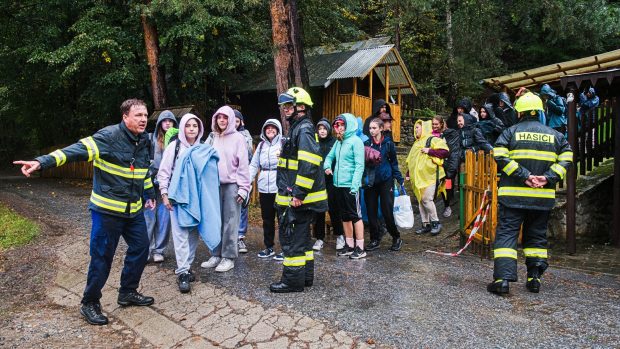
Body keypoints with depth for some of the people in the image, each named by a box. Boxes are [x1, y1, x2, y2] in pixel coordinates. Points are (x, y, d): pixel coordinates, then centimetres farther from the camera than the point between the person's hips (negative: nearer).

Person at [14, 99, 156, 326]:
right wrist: (42, 162, -41)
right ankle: (90, 304, 22)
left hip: (134, 210, 7)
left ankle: (128, 293, 32)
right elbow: (78, 150, -28)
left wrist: (150, 195, 25)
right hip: (108, 210, -7)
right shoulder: (109, 136, -17)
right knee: (102, 257, 3)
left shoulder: (143, 141, 5)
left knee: (140, 249, 12)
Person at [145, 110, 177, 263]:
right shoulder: (151, 138, 4)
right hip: (151, 183, 0)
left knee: (164, 218, 4)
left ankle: (159, 250, 15)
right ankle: (146, 249, 13)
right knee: (149, 218, 2)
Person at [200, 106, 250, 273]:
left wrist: (244, 188, -10)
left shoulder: (237, 138, -3)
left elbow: (243, 165, -6)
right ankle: (216, 254, 18)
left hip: (232, 185, -4)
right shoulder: (212, 138, 12)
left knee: (230, 223, -1)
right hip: (214, 185, 5)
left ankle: (229, 257, 7)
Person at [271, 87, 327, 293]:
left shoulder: (304, 130, -14)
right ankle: (306, 276, 27)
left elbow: (309, 165, -25)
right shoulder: (297, 128, 19)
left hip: (297, 199, -11)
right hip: (294, 196, 11)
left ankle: (293, 280, 7)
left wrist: (298, 194, -25)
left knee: (291, 238, -3)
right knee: (302, 237, 17)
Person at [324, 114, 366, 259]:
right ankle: (349, 245, 25)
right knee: (345, 216, 14)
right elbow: (330, 156, 22)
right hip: (338, 185, 8)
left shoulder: (355, 141, -9)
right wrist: (327, 166, 0)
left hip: (350, 185, -8)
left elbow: (359, 165, -15)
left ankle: (360, 248, 7)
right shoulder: (338, 142, 13)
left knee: (355, 216, -1)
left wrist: (355, 184, -22)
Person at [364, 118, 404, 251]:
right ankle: (375, 239, 19)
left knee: (387, 212, -2)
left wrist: (399, 179, -4)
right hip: (370, 182, 3)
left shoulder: (388, 143, -2)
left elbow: (394, 163, 3)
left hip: (386, 181, -3)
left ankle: (396, 238, 18)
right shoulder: (366, 144, 5)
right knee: (371, 212, 6)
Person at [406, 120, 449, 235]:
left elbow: (445, 152, -14)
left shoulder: (432, 140, -3)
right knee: (421, 201, 7)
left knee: (427, 200, -14)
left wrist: (429, 151, -17)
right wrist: (408, 173, 19)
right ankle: (426, 224, 16)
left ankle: (436, 222, 1)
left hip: (429, 176, -8)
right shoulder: (416, 143, 22)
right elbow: (411, 160, 25)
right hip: (418, 177, 8)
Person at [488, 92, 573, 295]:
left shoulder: (511, 132, 0)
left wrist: (524, 176, -13)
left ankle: (502, 278, -10)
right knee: (537, 236, 16)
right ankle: (535, 277, 20)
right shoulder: (555, 135, 11)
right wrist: (548, 178, -7)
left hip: (513, 194, -3)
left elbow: (500, 156, -13)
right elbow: (566, 158, 1)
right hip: (544, 196, 4)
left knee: (506, 233, -2)